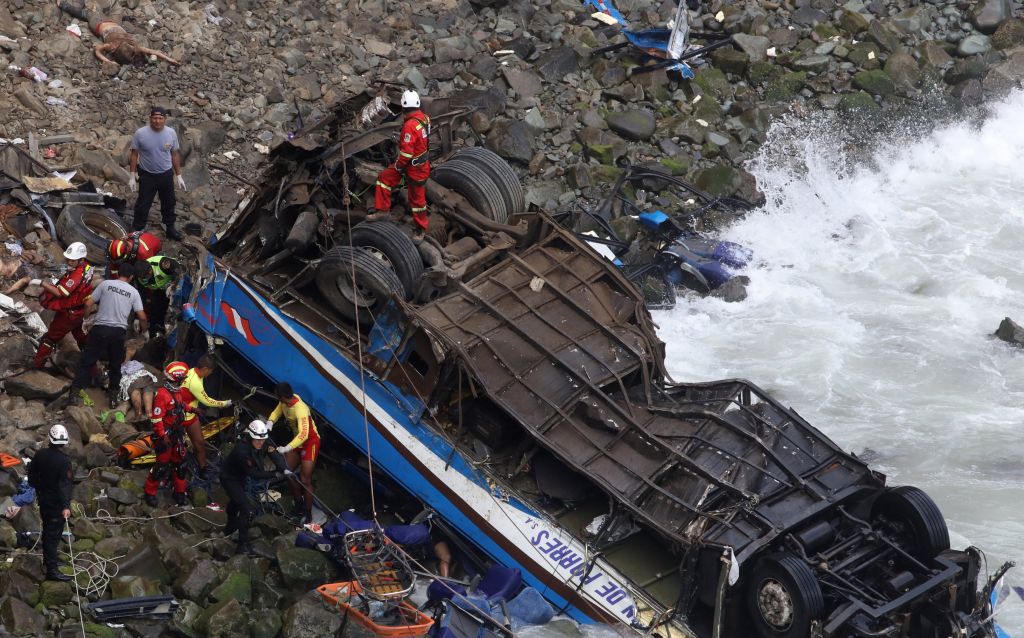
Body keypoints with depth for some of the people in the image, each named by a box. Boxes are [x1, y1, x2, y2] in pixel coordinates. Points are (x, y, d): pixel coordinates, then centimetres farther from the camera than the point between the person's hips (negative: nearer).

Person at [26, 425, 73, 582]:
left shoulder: (40, 455, -1)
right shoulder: (64, 461, -22)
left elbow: (31, 474, 12)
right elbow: (65, 485, -27)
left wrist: (38, 489, 29)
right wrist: (66, 506, -29)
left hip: (43, 500, 7)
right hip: (57, 503, -7)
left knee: (48, 532, 23)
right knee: (53, 535, -6)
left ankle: (48, 560, 39)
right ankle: (52, 570, -7)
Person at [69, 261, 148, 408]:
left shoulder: (105, 284, 3)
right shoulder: (133, 292, 6)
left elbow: (89, 304, 1)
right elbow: (142, 316, 4)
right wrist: (144, 329, 24)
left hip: (100, 328, -1)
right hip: (119, 331, 1)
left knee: (86, 361, 6)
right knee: (115, 366, 17)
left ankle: (75, 391, 0)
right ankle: (113, 396, 19)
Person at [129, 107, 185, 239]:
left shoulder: (171, 133, -11)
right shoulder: (140, 134, -18)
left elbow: (175, 155, 1)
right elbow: (134, 155, -9)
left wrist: (178, 175, 4)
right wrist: (132, 176, -8)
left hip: (166, 175, 3)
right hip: (147, 175, -3)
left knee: (169, 203, 20)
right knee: (143, 205, 10)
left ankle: (169, 228, 40)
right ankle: (137, 230, 27)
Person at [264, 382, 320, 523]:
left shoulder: (300, 409, -36)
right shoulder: (284, 402, -13)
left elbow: (303, 435, -44)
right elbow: (277, 412, 5)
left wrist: (287, 448, -53)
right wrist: (270, 422, -17)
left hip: (310, 441, -9)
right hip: (298, 439, 9)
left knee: (305, 480, -9)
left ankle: (308, 515, 3)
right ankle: (299, 506, 26)